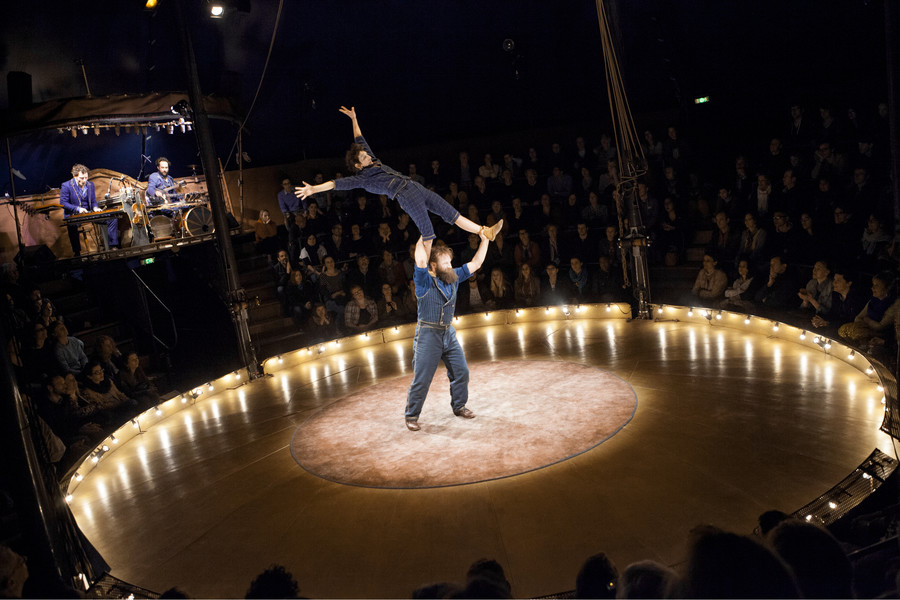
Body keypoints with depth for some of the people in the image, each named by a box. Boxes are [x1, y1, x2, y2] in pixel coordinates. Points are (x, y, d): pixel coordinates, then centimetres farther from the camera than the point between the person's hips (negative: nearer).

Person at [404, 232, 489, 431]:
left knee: (461, 372, 10)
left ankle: (459, 406, 29)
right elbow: (421, 260, -31)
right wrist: (424, 237, -22)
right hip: (428, 334, -6)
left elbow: (475, 264, 9)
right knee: (421, 379, -3)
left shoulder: (454, 277, 5)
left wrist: (484, 240, 3)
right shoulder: (424, 281, -13)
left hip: (448, 333, 6)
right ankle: (412, 415, 11)